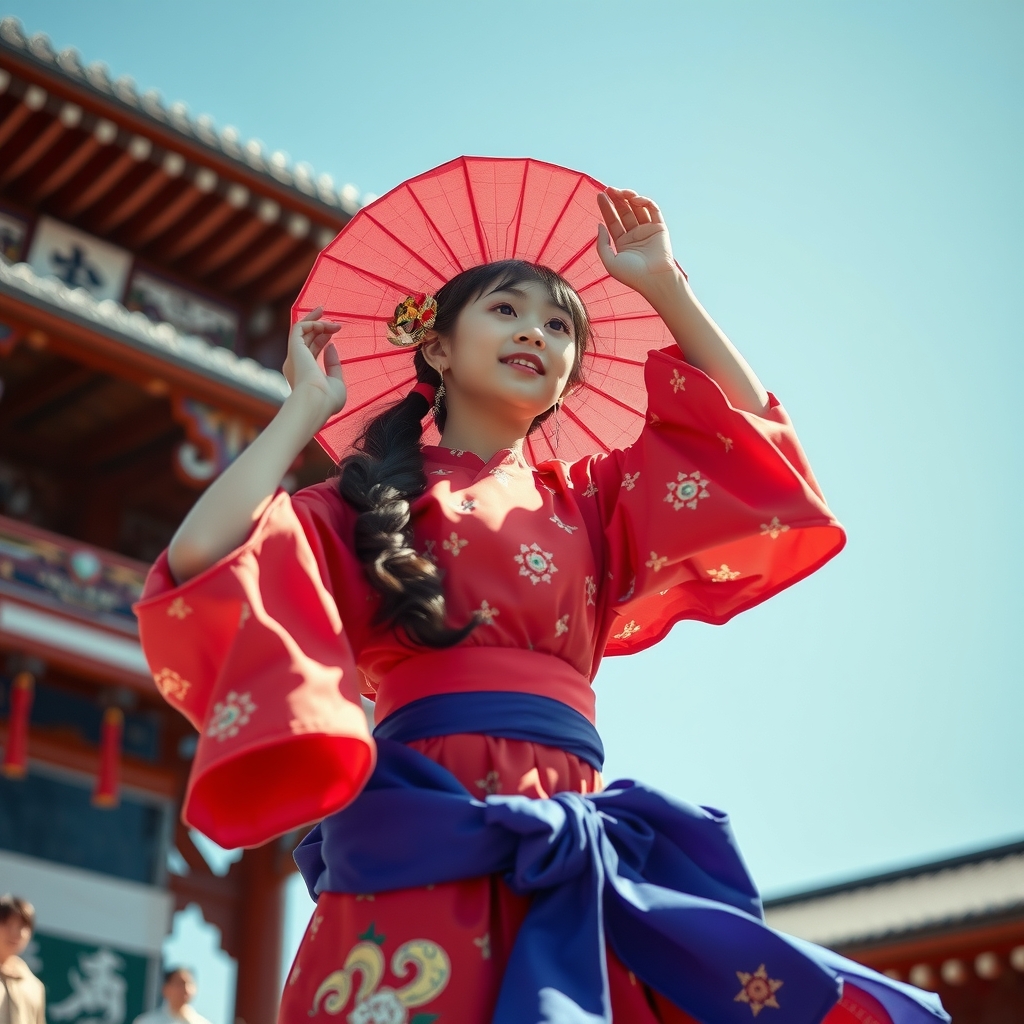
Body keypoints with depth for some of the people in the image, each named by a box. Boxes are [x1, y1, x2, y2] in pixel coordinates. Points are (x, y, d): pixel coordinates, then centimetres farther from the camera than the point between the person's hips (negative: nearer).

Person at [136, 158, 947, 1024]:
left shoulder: (589, 500, 25)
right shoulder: (370, 499, 15)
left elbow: (752, 444, 16)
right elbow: (200, 562, -1)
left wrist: (664, 289, 18)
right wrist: (306, 409, 9)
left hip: (572, 844, 3)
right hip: (419, 845, -3)